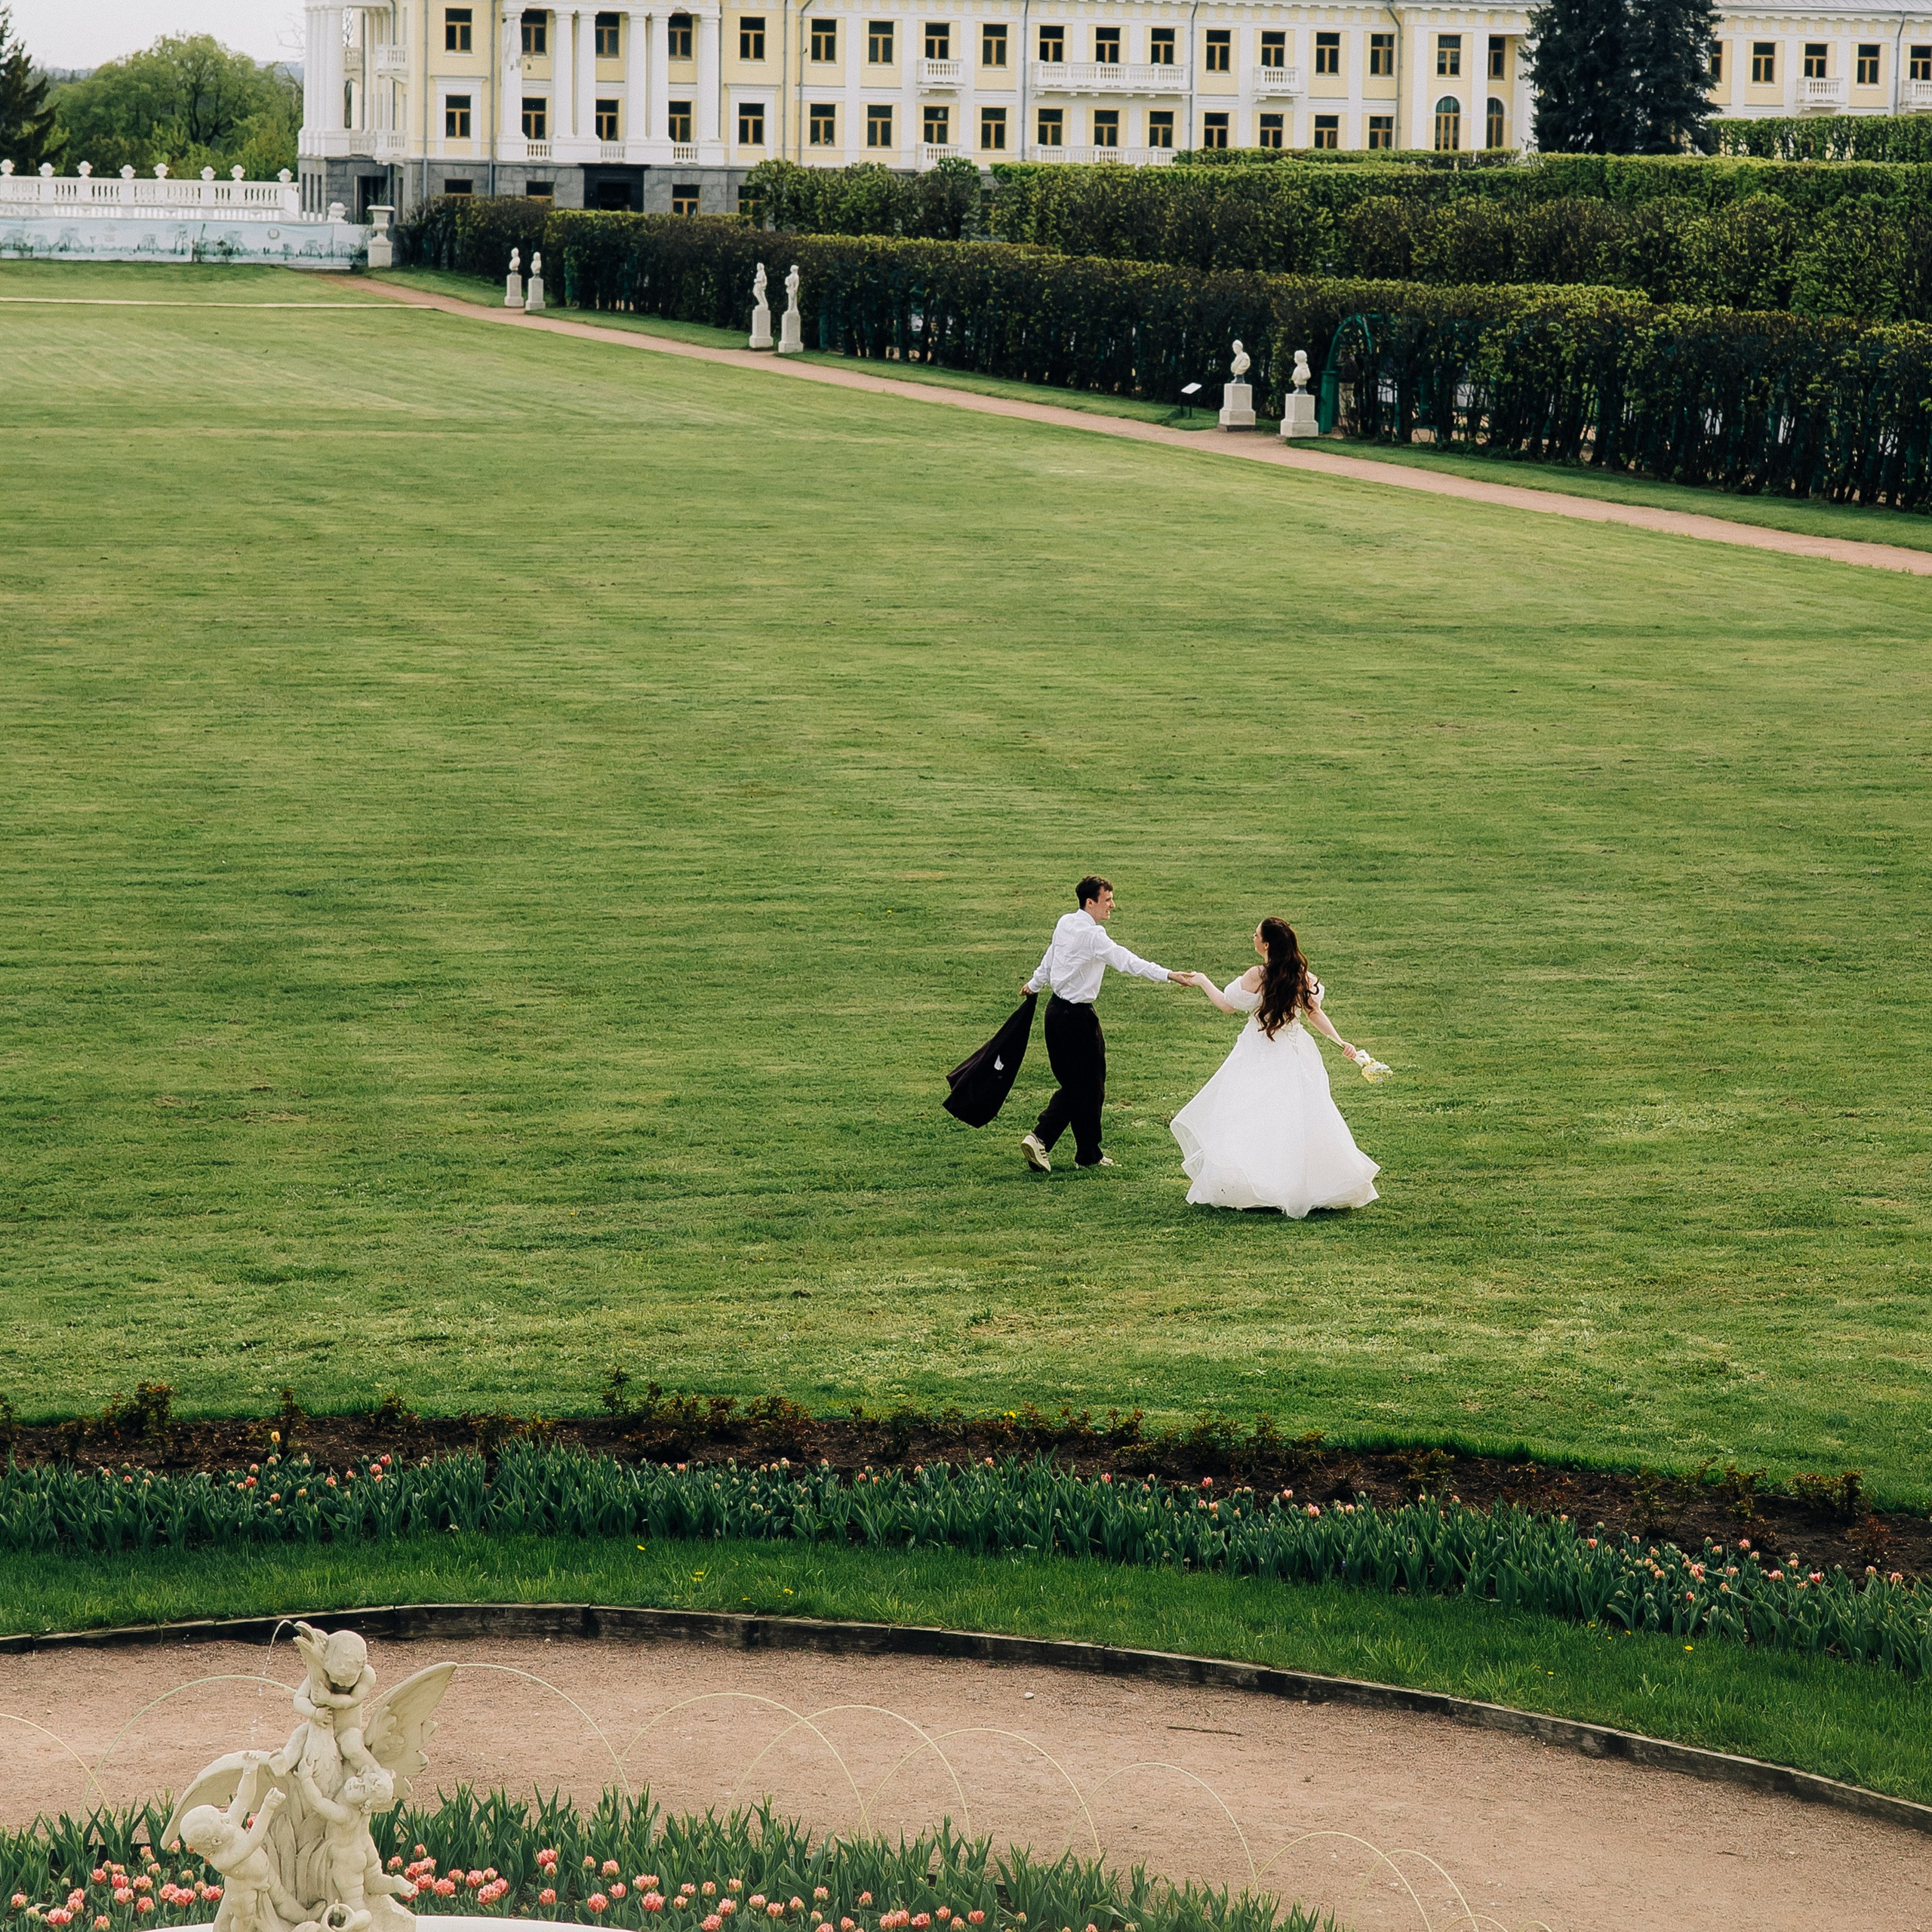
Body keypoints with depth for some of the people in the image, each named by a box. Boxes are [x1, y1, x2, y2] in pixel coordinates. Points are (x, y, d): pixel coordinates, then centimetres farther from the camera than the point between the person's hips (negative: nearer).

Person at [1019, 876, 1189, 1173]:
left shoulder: (1065, 923, 6)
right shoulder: (1091, 935, -20)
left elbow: (1050, 958, 22)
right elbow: (1125, 960, -31)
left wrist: (1035, 984, 40)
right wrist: (1167, 975, -38)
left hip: (1056, 1011, 9)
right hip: (1077, 1016, -9)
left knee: (1072, 1084, 16)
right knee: (1089, 1086, 5)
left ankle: (1040, 1138, 7)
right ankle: (1089, 1155, 16)